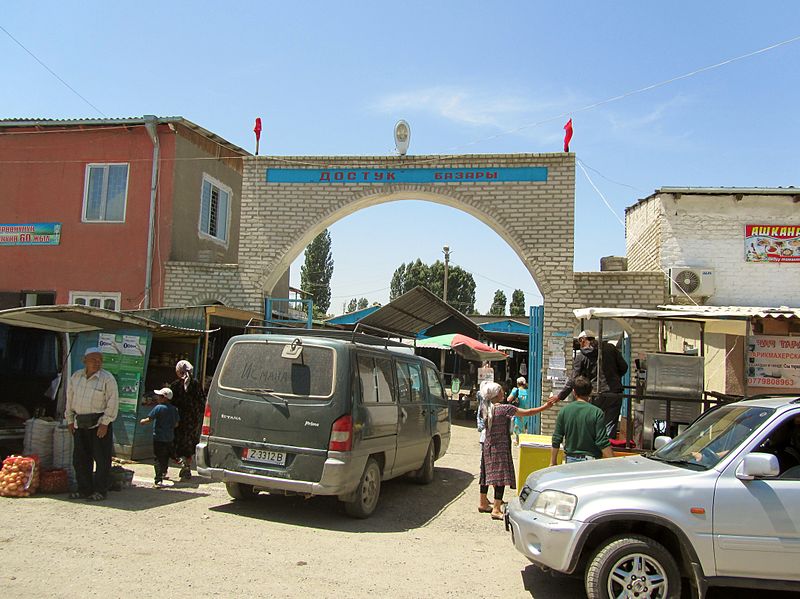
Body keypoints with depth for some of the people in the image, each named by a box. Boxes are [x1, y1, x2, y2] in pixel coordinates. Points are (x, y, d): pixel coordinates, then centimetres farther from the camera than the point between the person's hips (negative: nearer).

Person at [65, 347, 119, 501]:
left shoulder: (107, 378, -7)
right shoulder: (75, 376, 9)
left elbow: (113, 402, -10)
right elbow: (70, 399, 16)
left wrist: (105, 423, -14)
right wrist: (70, 420, 12)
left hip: (100, 424, -5)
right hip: (80, 424, 6)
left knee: (102, 459, -2)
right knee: (80, 458, 10)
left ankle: (100, 491, 6)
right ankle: (84, 490, 21)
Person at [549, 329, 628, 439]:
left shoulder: (582, 356, 0)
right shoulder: (610, 348, 7)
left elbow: (573, 380, -2)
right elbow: (624, 367, 8)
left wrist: (560, 396, 5)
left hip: (598, 394, -2)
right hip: (616, 393, 2)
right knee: (610, 425, 2)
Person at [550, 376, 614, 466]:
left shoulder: (564, 411, 0)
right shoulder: (597, 412, -10)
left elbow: (556, 440, 2)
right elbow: (603, 443, -13)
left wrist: (552, 463, 10)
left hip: (570, 459, 3)